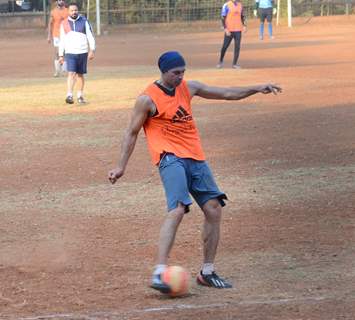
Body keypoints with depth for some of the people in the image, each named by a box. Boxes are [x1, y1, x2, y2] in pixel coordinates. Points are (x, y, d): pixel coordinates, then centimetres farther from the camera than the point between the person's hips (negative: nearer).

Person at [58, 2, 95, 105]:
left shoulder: (84, 21, 2)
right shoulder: (64, 23, 5)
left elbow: (90, 36, 0)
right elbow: (62, 40, 9)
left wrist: (92, 50, -10)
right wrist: (61, 55, 5)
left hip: (82, 53, 1)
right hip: (70, 53, -1)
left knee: (80, 74, 9)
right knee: (71, 73, -14)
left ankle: (80, 95, 20)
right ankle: (69, 95, -22)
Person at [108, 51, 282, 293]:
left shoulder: (189, 88, 12)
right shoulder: (148, 99, -5)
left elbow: (227, 94, 20)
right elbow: (132, 133, 0)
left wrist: (257, 89, 12)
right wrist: (122, 167, -4)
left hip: (196, 158, 7)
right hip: (170, 158, -7)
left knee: (214, 209, 3)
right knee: (177, 210, -25)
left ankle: (207, 272, 14)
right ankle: (159, 273, -29)